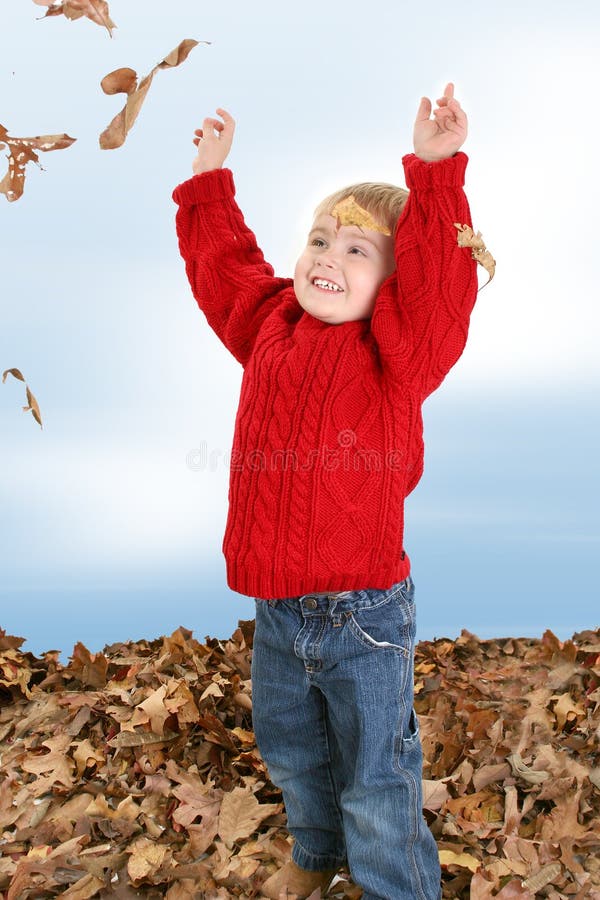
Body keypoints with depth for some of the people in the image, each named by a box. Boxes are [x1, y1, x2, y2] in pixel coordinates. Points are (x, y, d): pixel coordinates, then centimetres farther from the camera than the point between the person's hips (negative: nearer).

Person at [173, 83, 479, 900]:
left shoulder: (399, 350, -14)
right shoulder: (271, 325, 2)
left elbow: (435, 284, -32)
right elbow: (225, 265, 16)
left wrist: (435, 175, -39)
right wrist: (209, 182, 16)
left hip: (362, 615, -6)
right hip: (276, 609, 7)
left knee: (375, 784, 11)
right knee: (289, 748, 29)